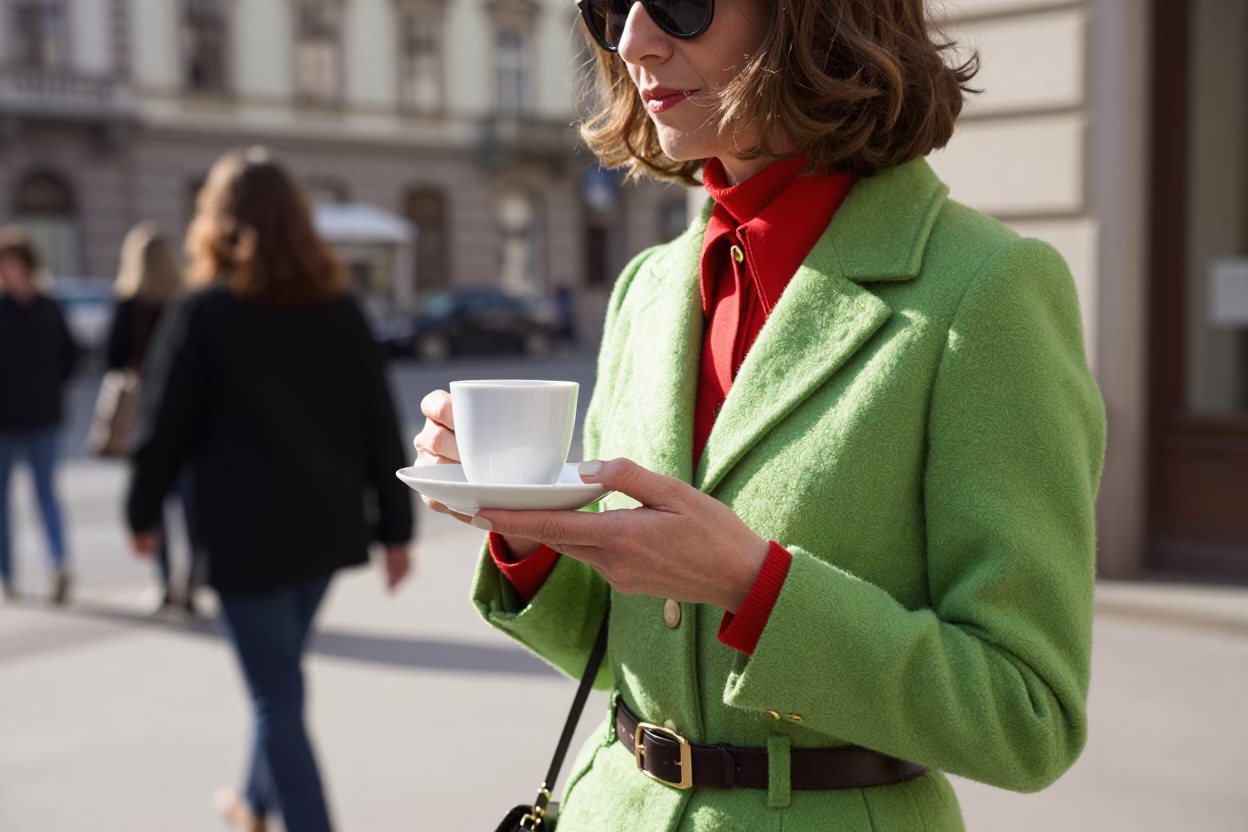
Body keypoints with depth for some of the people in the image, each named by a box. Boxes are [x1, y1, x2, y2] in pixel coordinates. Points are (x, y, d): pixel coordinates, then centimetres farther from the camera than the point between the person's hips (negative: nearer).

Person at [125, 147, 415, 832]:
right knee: (279, 675, 24)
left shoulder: (202, 312, -9)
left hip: (247, 534, -6)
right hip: (328, 525, 6)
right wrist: (395, 526, 7)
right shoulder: (337, 307, 3)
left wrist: (143, 513, 8)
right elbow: (379, 423, 3)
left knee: (277, 697, 0)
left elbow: (164, 424, -6)